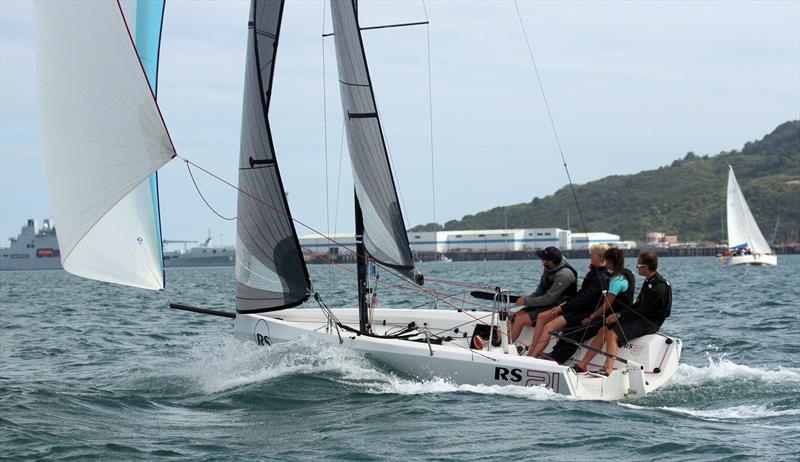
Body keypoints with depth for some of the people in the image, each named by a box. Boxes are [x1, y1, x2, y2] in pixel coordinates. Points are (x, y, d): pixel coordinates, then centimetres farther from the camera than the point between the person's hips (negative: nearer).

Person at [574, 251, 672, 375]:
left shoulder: (659, 286, -19)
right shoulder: (649, 281, 12)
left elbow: (644, 310, -22)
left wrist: (619, 315, -19)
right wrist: (620, 314, 5)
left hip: (649, 323, -9)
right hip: (640, 318, 9)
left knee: (612, 335, -26)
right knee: (603, 330, -2)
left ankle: (608, 371, -32)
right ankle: (582, 365, -2)